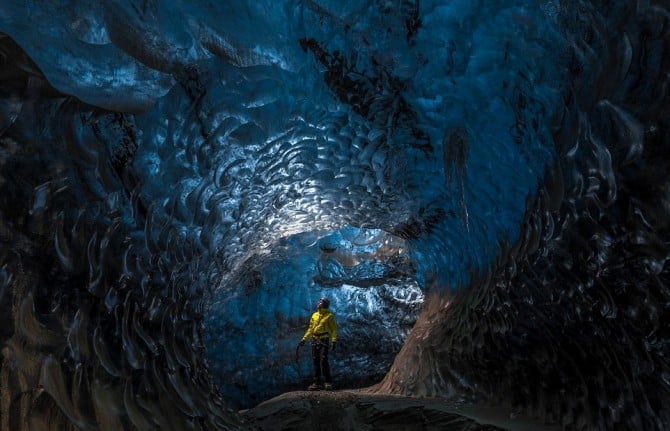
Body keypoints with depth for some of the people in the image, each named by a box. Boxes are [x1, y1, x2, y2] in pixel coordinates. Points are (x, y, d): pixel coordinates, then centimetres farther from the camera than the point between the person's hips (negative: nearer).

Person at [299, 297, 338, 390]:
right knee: (316, 362, 6)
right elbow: (310, 329, 19)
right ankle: (317, 383, 12)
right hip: (314, 341, 6)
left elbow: (334, 329, -6)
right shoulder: (314, 315, 14)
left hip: (324, 341, -5)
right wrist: (304, 339, 13)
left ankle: (328, 382, -4)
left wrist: (334, 341, -16)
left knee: (323, 361, -13)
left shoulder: (329, 316, -2)